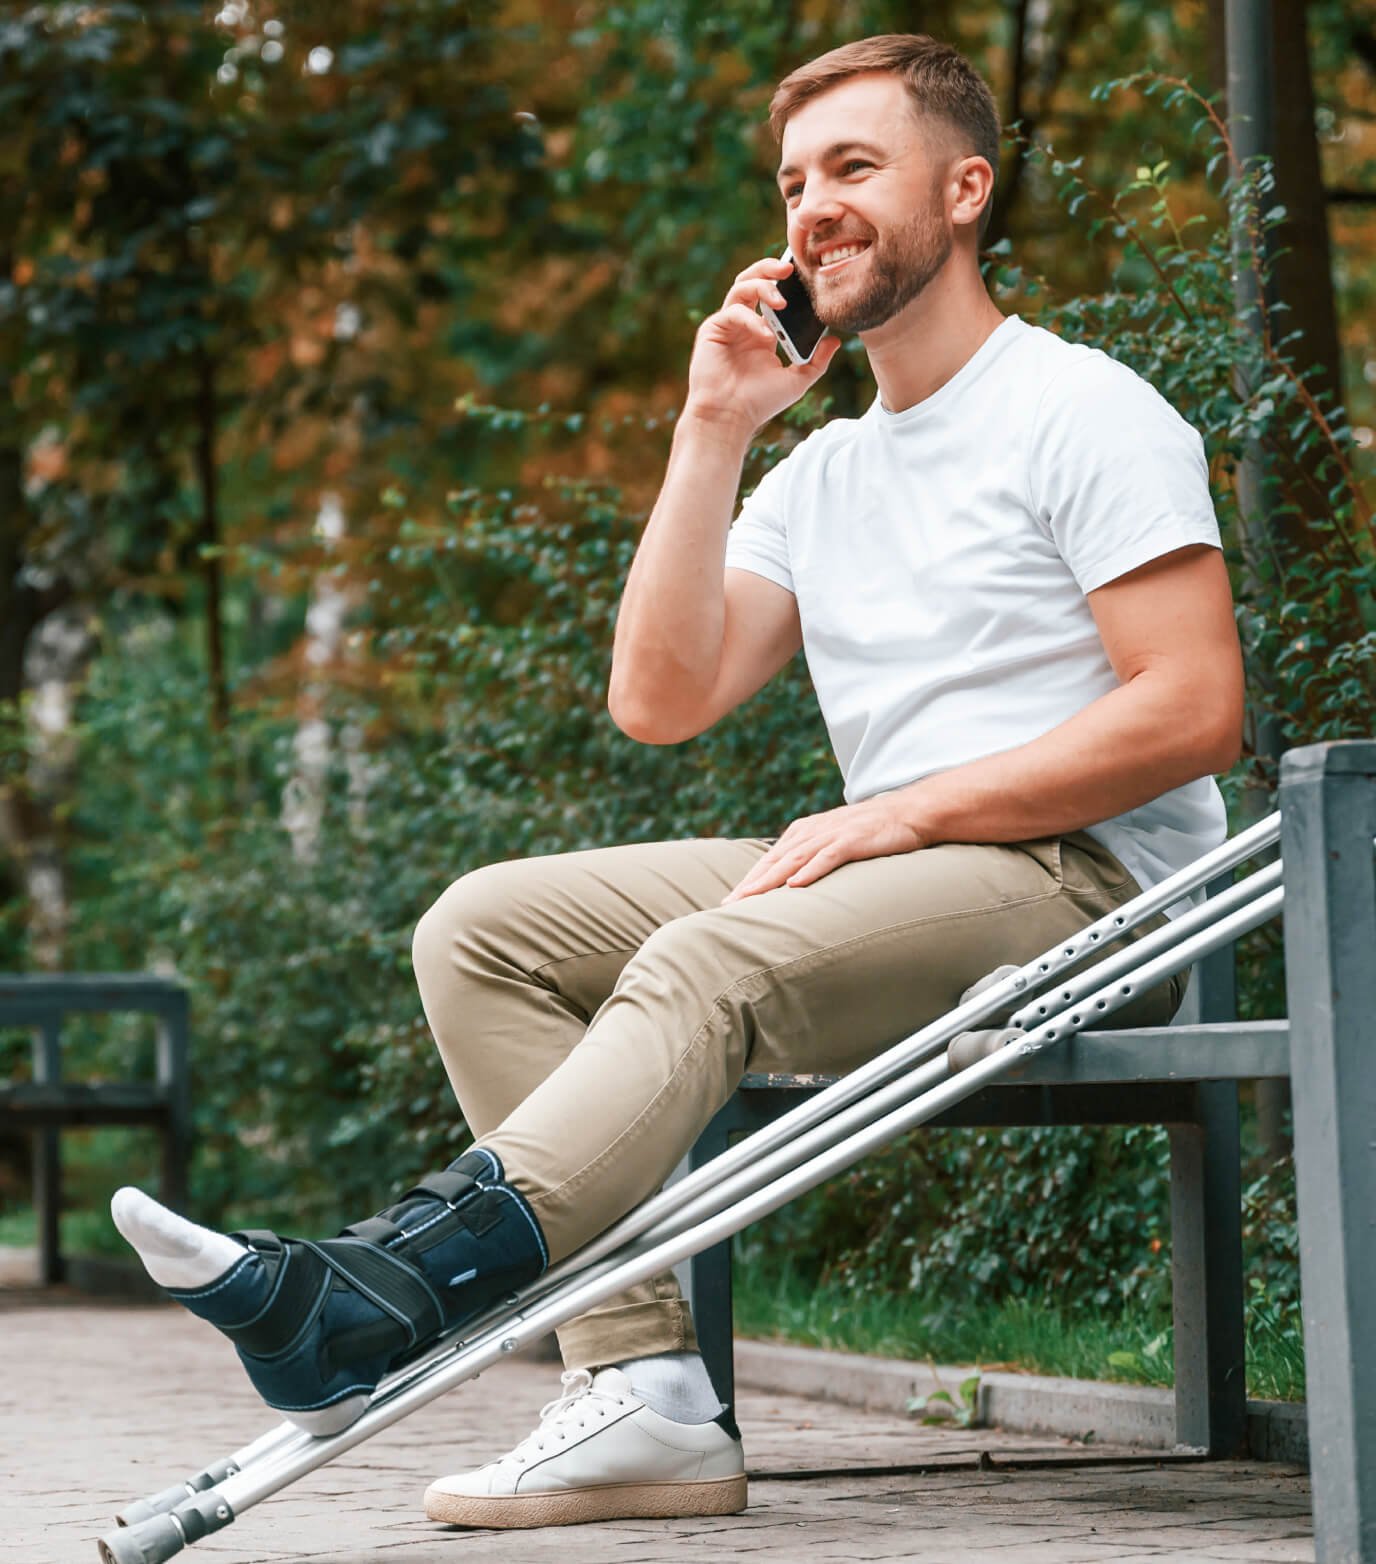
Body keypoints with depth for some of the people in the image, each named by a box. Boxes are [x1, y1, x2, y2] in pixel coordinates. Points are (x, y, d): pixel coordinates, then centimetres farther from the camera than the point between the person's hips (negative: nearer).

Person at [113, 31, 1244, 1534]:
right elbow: (661, 698, 10)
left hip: (1082, 878, -8)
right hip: (885, 883, 8)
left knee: (708, 959, -34)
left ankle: (369, 1295, -47)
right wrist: (712, 434, 5)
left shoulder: (1082, 411, -1)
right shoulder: (822, 475, 22)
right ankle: (645, 1390, -22)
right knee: (480, 929, -8)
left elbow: (1195, 710, -12)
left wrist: (903, 812, -15)